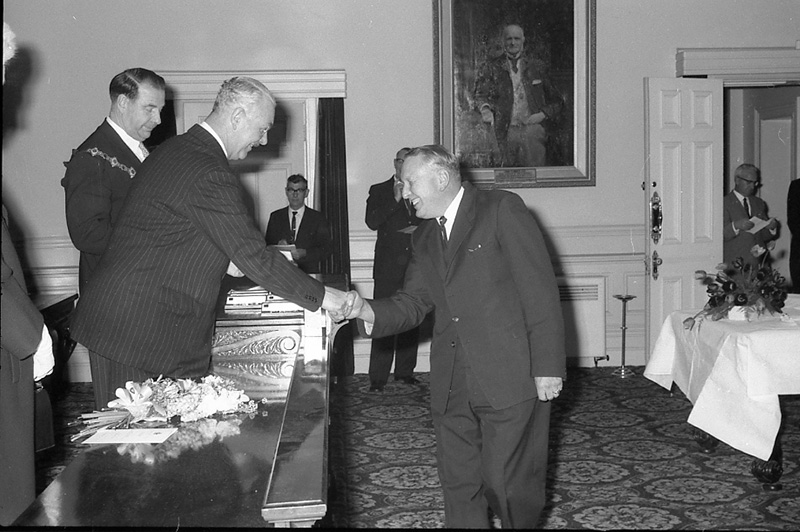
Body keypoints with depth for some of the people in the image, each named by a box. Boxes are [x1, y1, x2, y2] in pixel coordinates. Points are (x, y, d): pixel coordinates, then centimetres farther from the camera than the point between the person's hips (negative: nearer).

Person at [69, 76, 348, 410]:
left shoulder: (172, 150, 12)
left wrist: (220, 259, 13)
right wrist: (323, 297, -12)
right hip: (142, 329, -10)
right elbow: (254, 257, -20)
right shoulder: (210, 175, -20)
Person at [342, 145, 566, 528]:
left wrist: (548, 365, -14)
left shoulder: (502, 209, -4)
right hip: (452, 387, 6)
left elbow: (540, 289, -9)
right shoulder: (423, 239, 17)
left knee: (506, 482, -1)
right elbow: (412, 305, 12)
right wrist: (369, 312, -9)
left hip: (510, 378, -6)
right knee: (458, 486, 10)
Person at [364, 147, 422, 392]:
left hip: (416, 266, 3)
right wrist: (395, 200, -15)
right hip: (389, 268, -3)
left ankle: (405, 372, 18)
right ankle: (377, 378, -5)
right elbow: (372, 222, -9)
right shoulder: (379, 191, 6)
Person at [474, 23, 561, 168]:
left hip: (533, 130, 0)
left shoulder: (538, 66, 11)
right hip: (506, 132, 0)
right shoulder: (491, 67, 10)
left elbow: (555, 100, 13)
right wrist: (485, 108, -21)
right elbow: (480, 94, 1)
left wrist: (543, 114, -4)